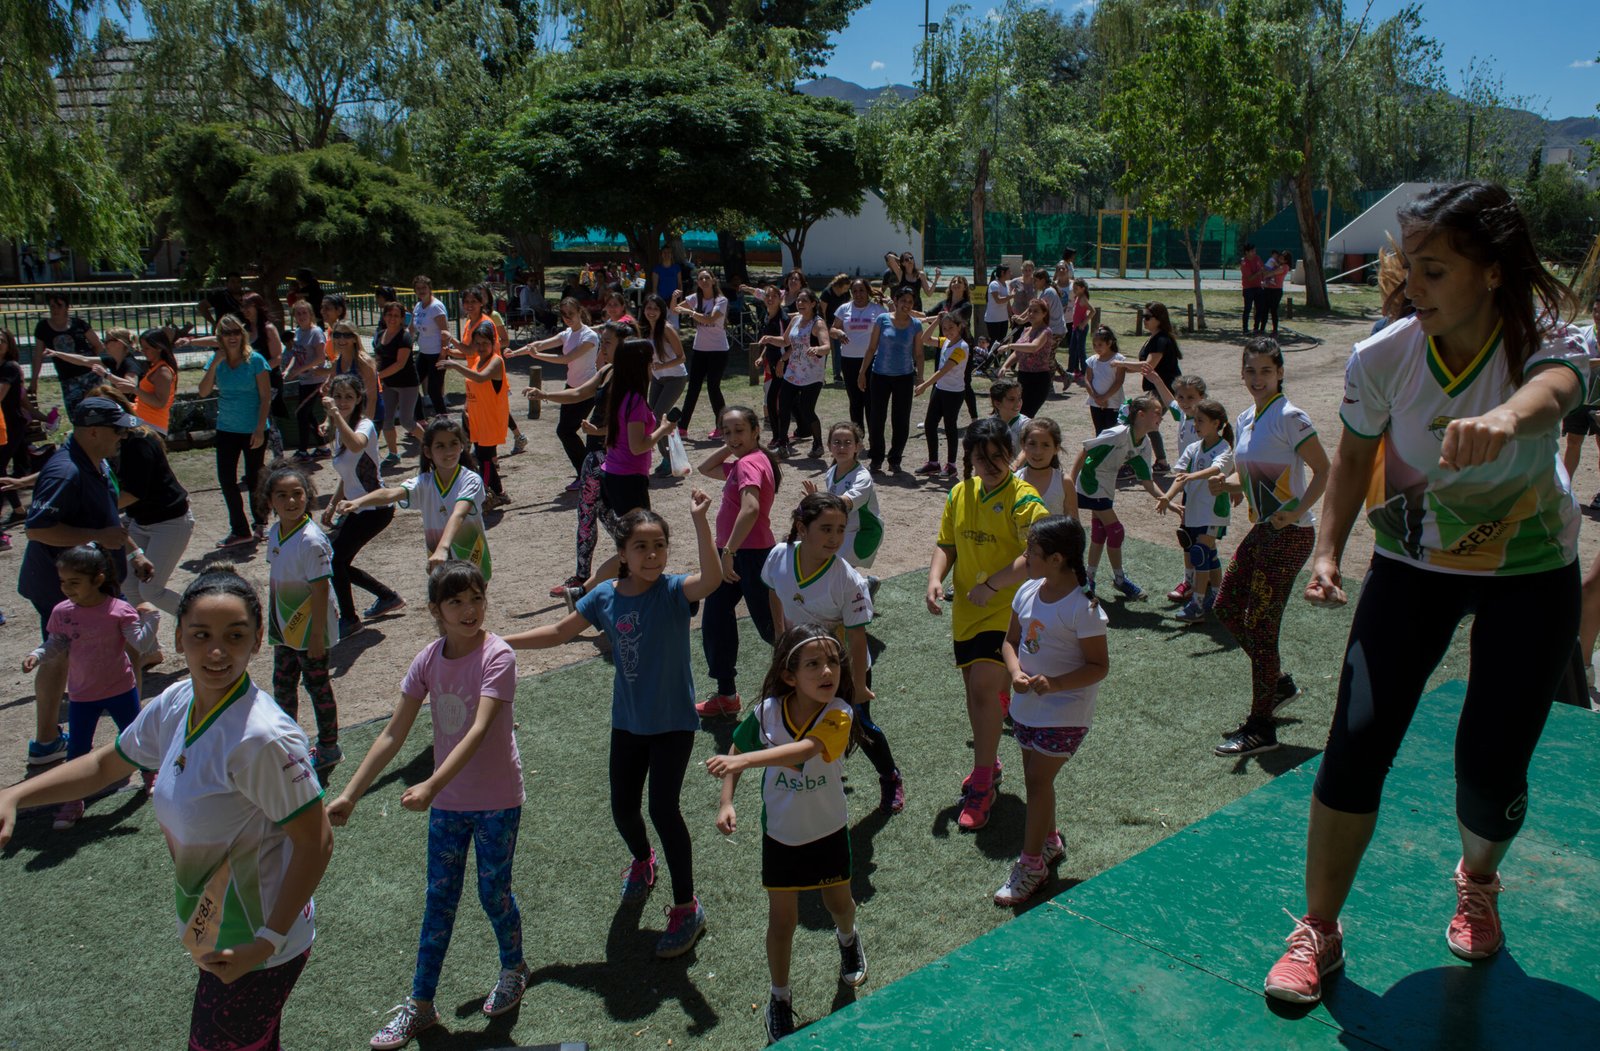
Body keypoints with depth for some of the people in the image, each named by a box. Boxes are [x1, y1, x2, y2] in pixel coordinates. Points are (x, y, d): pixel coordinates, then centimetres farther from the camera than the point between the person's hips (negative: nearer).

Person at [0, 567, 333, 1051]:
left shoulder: (261, 737, -31)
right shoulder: (176, 704, -5)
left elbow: (316, 842, -25)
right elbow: (105, 764, 13)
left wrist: (266, 943, -24)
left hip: (255, 946, -8)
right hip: (217, 935, 8)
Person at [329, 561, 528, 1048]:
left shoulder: (498, 656, -20)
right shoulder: (429, 660, -5)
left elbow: (479, 731, -30)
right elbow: (393, 735, -2)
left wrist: (431, 785, -39)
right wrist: (349, 794, -6)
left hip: (497, 802, -4)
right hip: (447, 801, 4)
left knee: (494, 894, 11)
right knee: (438, 900, 13)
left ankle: (513, 969, 39)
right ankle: (419, 1006, 26)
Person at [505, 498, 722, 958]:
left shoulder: (673, 590, -17)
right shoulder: (606, 596, -5)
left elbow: (712, 578, -39)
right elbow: (559, 633, 7)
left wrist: (700, 521, -48)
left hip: (674, 722, -4)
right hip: (628, 721, 5)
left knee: (663, 808, -9)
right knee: (623, 808, 12)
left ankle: (687, 907, 10)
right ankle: (642, 860, 48)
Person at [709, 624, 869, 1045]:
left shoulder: (838, 715, -27)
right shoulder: (767, 712, -19)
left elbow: (804, 749, -45)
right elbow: (736, 751, 0)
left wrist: (743, 760, -56)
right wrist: (726, 802, -11)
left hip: (829, 829, 0)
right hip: (780, 834, 1)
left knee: (839, 903, 21)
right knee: (782, 920, 9)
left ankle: (848, 939, 58)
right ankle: (779, 998, 32)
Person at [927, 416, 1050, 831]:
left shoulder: (1023, 499, -14)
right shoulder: (960, 494, 6)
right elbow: (946, 544, 12)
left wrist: (991, 586, -26)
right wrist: (935, 578, -6)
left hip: (1006, 611, -6)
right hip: (966, 611, 7)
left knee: (983, 690, -13)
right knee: (977, 690, 17)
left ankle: (982, 785, 1)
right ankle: (989, 763, 38)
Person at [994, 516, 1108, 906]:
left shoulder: (1082, 607, -22)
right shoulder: (1028, 591, -2)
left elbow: (1099, 666, -17)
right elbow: (1011, 641, 6)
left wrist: (1055, 684, -28)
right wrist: (1016, 673, -14)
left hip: (1064, 712, -7)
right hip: (1026, 705, 7)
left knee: (1038, 779, -3)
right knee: (1035, 776, 17)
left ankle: (1031, 863, 12)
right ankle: (1049, 841, 39)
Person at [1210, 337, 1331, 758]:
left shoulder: (1289, 417, -14)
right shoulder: (1244, 420, 10)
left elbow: (1323, 471, -12)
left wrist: (1296, 511, -23)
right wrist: (1225, 483, -2)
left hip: (1289, 534, -9)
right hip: (1261, 530, 9)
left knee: (1260, 623, -4)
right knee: (1227, 606, 12)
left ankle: (1260, 728, 8)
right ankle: (1280, 682, 31)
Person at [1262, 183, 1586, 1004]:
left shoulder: (1546, 341, -22)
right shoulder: (1382, 358, -17)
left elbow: (1553, 390, -48)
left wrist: (1507, 416, -72)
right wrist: (1329, 549, -11)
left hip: (1531, 573, -1)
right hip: (1414, 564, 1)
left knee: (1491, 766, -2)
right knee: (1358, 739, -10)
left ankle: (1477, 883, 36)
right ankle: (1318, 930, 7)